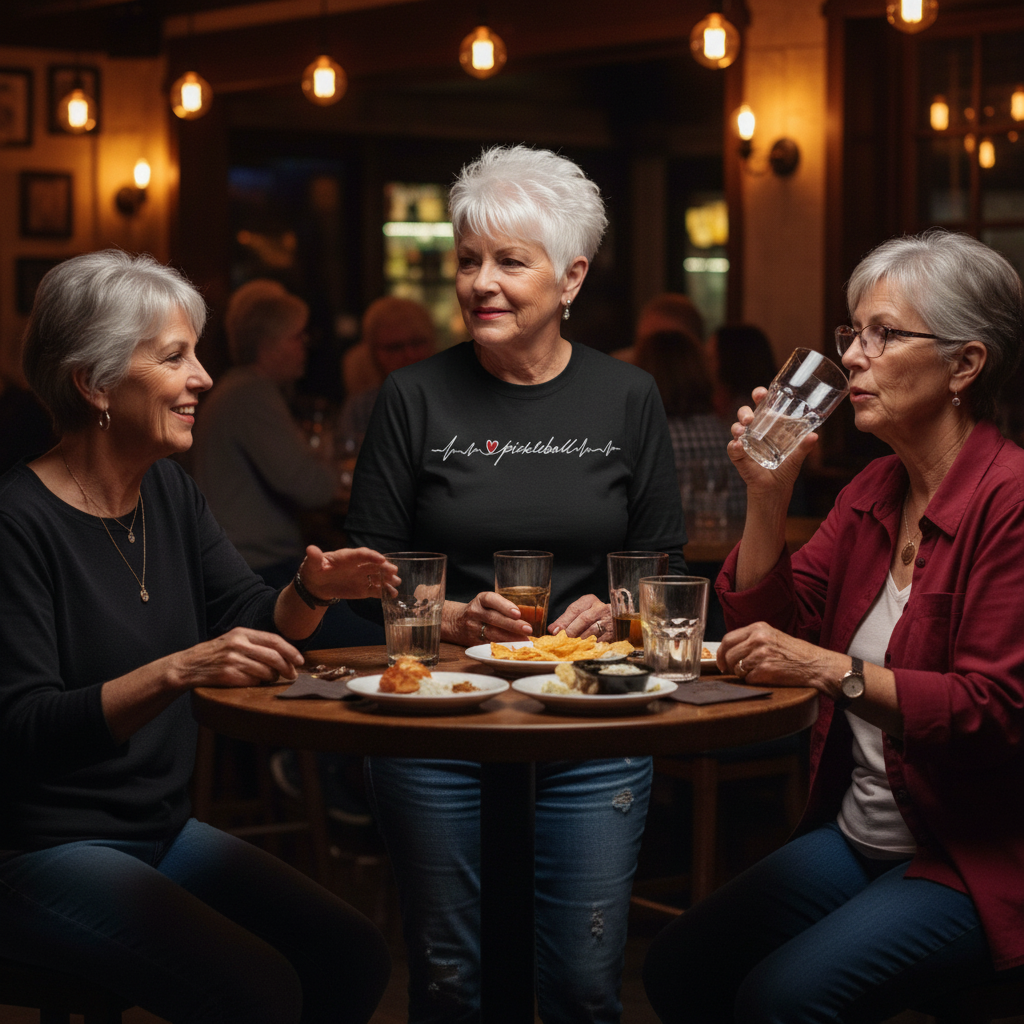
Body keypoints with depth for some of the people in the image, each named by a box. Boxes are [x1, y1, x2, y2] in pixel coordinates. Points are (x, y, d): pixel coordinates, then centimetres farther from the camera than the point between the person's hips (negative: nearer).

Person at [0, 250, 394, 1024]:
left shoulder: (169, 490, 8)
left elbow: (258, 626, 10)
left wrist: (313, 590, -12)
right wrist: (178, 671, -34)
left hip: (163, 828, 8)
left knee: (355, 956, -6)